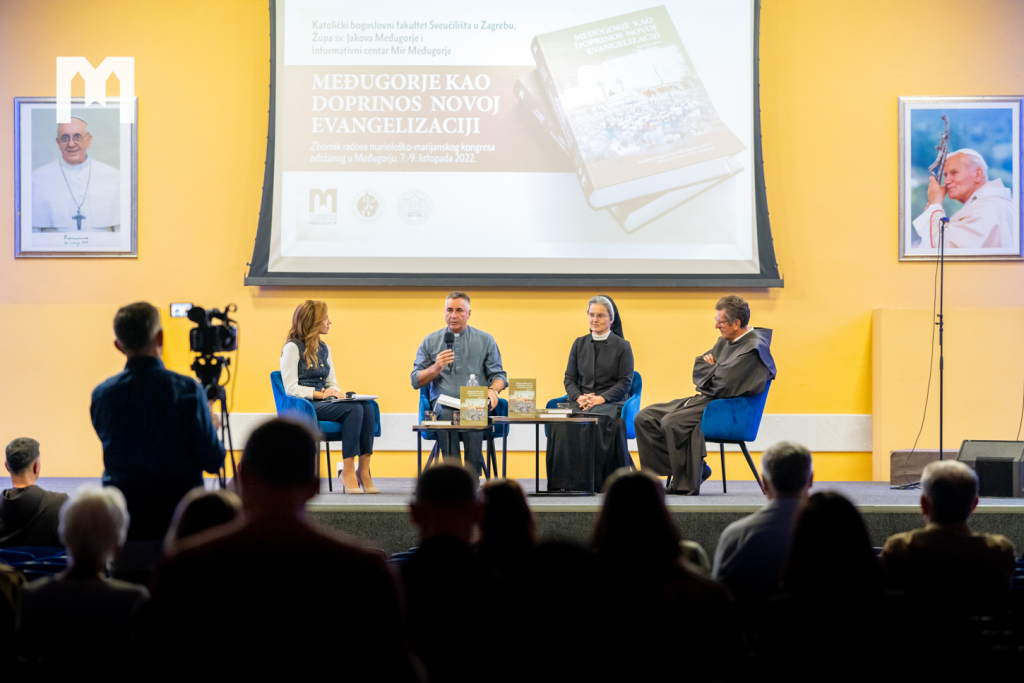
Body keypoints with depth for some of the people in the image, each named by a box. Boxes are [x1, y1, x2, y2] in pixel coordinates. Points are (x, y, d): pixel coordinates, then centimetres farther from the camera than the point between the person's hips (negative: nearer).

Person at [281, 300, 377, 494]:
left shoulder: (323, 349, 22)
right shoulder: (292, 348, -1)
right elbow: (291, 388, -9)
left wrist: (334, 392, -1)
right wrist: (320, 394, -17)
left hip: (324, 404, 7)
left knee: (367, 406, -24)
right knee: (354, 409, -31)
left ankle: (364, 471, -30)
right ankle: (348, 473, -29)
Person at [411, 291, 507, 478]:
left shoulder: (485, 340, 16)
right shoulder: (430, 341, 16)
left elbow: (499, 375, 14)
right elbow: (416, 381, 13)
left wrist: (493, 390, -9)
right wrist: (436, 368, -6)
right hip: (443, 403, 0)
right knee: (446, 414, -38)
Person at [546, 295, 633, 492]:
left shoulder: (622, 346, 7)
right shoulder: (579, 344, 19)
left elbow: (625, 382, 0)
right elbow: (569, 378, 15)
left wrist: (601, 398, -14)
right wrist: (579, 397, -6)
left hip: (611, 403, -3)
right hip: (582, 403, 3)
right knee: (561, 424, -31)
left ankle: (592, 481, -31)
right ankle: (565, 481, -31)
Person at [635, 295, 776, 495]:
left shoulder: (752, 349, -17)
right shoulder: (725, 341, 13)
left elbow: (723, 386, -23)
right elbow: (698, 369, 14)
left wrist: (710, 368, -3)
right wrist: (714, 370, -7)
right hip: (704, 399, 10)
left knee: (672, 423, -31)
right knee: (645, 418, 0)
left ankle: (687, 483, -17)